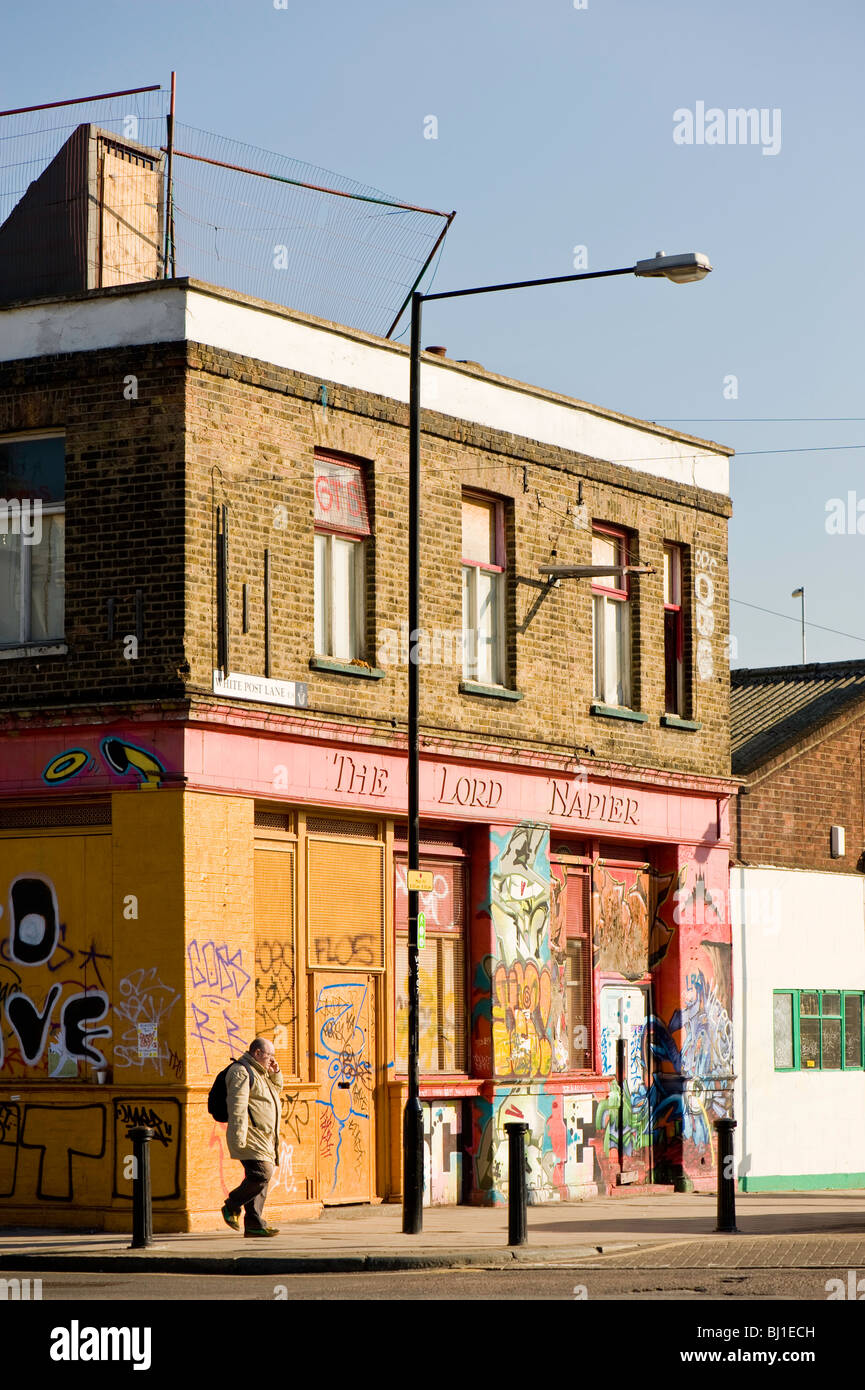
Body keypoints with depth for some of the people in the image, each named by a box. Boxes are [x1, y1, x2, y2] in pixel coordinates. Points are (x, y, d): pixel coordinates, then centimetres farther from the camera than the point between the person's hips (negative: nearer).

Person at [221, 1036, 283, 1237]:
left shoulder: (260, 1072, 21)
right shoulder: (241, 1072, -10)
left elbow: (276, 1090, 36)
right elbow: (237, 1107, -18)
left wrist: (275, 1073, 16)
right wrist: (239, 1136, -24)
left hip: (265, 1136, 10)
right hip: (251, 1136, -10)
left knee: (262, 1178, 5)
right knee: (261, 1173, -19)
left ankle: (254, 1224, 5)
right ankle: (232, 1206, -3)